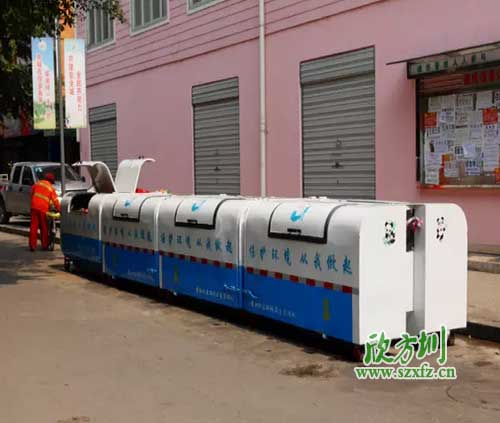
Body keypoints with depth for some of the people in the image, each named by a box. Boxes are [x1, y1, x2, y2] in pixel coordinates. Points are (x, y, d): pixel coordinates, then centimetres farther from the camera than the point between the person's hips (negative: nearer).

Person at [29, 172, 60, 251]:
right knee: (44, 227, 9)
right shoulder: (51, 188, 2)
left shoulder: (37, 184, 11)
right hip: (43, 208, -2)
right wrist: (59, 209, 14)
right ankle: (45, 245, 13)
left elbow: (32, 193, 22)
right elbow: (55, 200, 3)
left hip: (34, 207, 2)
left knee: (33, 226, 5)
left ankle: (32, 245, 4)